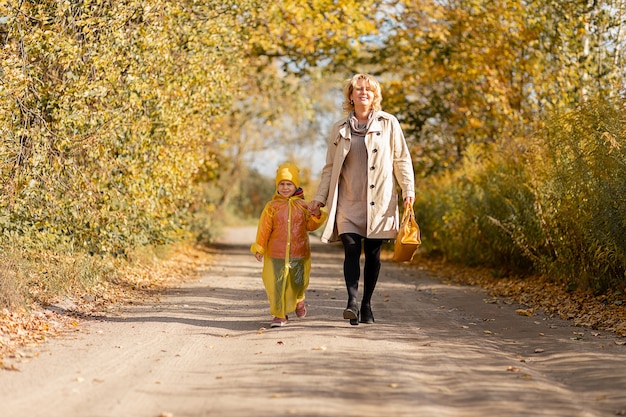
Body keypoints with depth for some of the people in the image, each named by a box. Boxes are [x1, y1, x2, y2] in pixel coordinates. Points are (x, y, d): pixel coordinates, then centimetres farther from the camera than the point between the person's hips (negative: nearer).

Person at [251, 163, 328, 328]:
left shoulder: (302, 205, 6)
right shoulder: (272, 206, 2)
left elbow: (310, 226, 8)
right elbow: (264, 228, 3)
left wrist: (316, 215, -10)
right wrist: (259, 248, 2)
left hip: (299, 252, 1)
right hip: (276, 253, -1)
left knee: (298, 282, 9)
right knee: (277, 283, -5)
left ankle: (298, 300, 42)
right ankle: (279, 315, 5)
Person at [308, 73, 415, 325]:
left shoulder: (388, 123, 6)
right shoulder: (340, 129, 11)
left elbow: (401, 159, 6)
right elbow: (330, 167, 14)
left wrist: (408, 188, -4)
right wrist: (320, 197, 6)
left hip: (379, 201, -1)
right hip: (349, 202, 1)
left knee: (373, 253, 2)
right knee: (351, 249, -14)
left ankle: (366, 304, 14)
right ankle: (352, 301, -22)